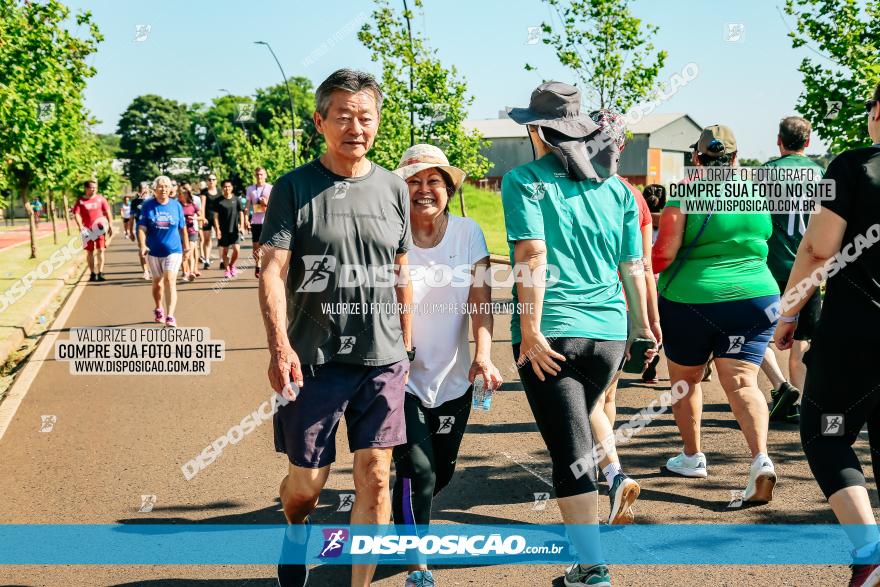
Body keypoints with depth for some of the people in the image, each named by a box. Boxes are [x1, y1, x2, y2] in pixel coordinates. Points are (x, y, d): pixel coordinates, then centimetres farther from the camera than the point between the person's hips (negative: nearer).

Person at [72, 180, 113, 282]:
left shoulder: (100, 199, 3)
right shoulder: (81, 201, 0)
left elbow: (107, 212, 7)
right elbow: (76, 214, -6)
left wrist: (110, 226, 1)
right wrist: (80, 226, -20)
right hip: (88, 230, 0)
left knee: (100, 250, -7)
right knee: (90, 252, 8)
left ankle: (100, 273, -6)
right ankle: (93, 274, 17)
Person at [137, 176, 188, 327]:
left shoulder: (176, 205, 0)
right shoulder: (148, 206, -4)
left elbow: (182, 228, 8)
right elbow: (142, 228, -7)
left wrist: (186, 246, 12)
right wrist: (142, 245, -21)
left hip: (173, 250, -1)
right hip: (153, 251, 1)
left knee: (170, 281, -16)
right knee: (157, 282, 16)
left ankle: (170, 316, -19)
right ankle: (159, 310, 41)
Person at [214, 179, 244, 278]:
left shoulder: (236, 200, 3)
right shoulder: (219, 201, 1)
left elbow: (241, 213, 8)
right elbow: (216, 216, 2)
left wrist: (241, 226, -2)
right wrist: (217, 229, -6)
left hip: (234, 229, 0)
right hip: (223, 230, 0)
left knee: (236, 249, -10)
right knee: (225, 251, 5)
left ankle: (232, 265, 18)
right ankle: (227, 270, 20)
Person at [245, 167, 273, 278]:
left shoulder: (271, 188, 4)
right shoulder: (250, 189, 10)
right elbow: (248, 205, 11)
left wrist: (267, 203, -15)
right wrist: (246, 219, 1)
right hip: (255, 221, 2)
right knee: (256, 245, 5)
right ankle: (257, 266, 16)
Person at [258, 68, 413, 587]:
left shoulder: (393, 188, 8)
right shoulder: (295, 188, -3)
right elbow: (273, 271, -11)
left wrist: (406, 347, 15)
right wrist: (280, 346, -23)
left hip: (383, 359, 3)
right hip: (314, 359, -2)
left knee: (375, 477, 1)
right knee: (306, 482, 8)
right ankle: (296, 536, 41)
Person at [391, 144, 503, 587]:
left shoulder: (468, 233, -4)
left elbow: (480, 297, -11)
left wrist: (483, 355, -25)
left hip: (453, 377, 4)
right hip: (402, 378, -4)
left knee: (442, 472, 17)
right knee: (418, 470, -13)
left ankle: (401, 519, 48)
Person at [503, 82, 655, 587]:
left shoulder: (525, 180, -3)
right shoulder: (616, 186, 10)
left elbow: (533, 255, -14)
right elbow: (633, 266, 11)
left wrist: (531, 330, -15)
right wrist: (641, 326, 21)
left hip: (552, 334, -5)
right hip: (609, 332, 5)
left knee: (571, 450, -2)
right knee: (580, 426, 28)